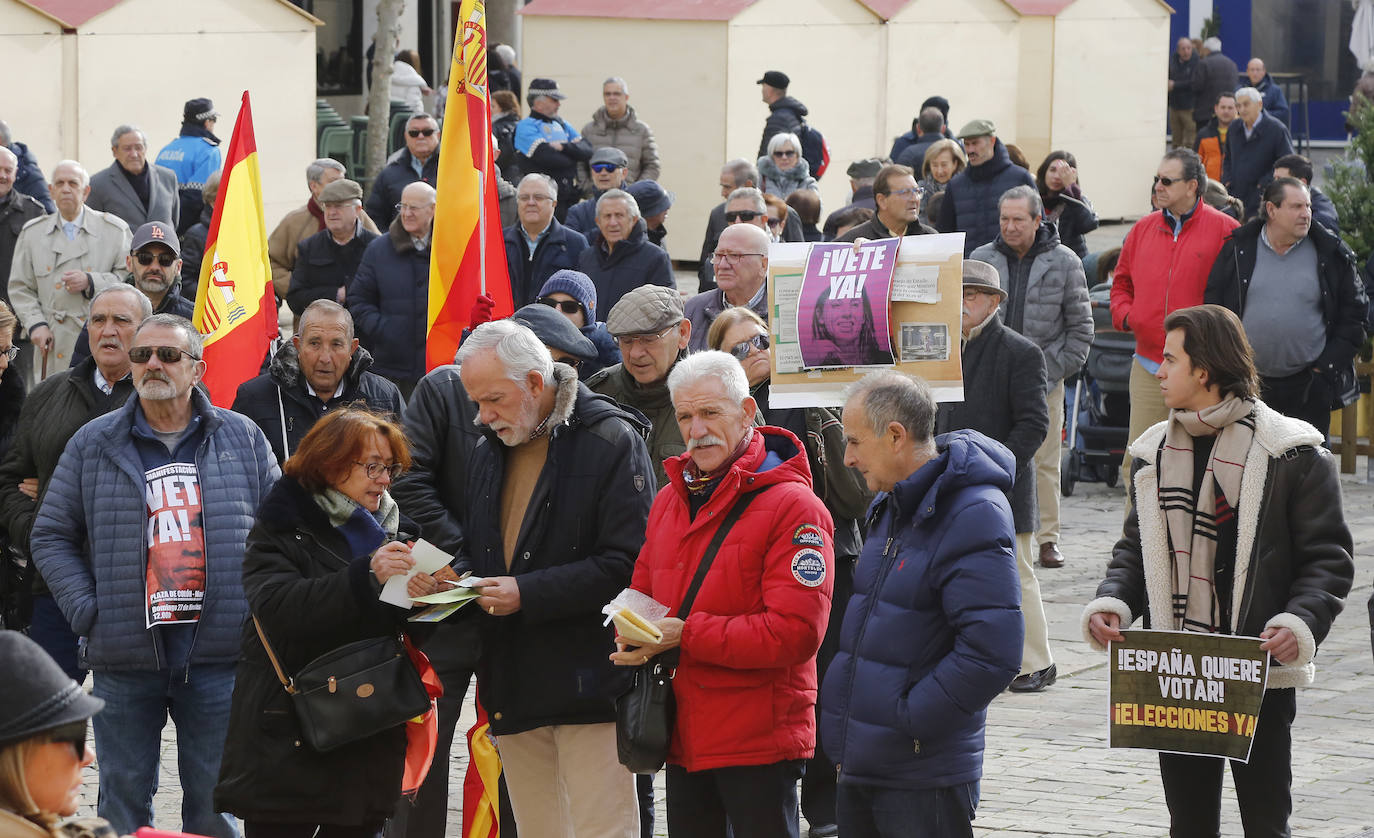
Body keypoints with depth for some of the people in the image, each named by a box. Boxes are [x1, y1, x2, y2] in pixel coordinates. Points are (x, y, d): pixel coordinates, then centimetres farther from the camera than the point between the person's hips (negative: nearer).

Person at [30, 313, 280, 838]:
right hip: (124, 657, 0)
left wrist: (258, 608, 0)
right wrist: (86, 611, -4)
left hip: (217, 656, 0)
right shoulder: (93, 445, 5)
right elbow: (51, 535, 8)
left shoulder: (242, 439, 7)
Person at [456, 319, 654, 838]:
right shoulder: (488, 453, 15)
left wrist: (528, 594, -20)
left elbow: (628, 564, -16)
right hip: (514, 688, 7)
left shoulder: (610, 443, -9)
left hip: (589, 681, -7)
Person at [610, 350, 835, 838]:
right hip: (684, 736, 7)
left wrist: (685, 635, -19)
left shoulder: (792, 506, -13)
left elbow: (795, 632, -20)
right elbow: (643, 591, 21)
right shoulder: (670, 500, 12)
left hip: (759, 740, -7)